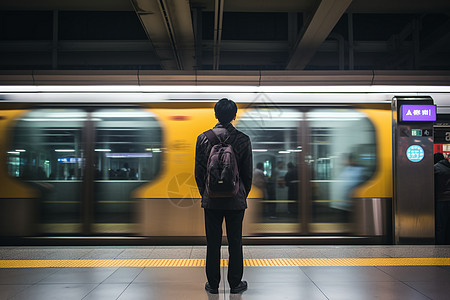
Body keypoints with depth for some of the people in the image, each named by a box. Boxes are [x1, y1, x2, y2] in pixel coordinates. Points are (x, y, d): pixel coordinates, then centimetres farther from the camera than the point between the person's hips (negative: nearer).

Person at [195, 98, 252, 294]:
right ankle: (235, 284, 17)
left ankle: (213, 284, 16)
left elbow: (198, 172, 1)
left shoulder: (203, 138, -3)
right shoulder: (243, 139, -6)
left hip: (211, 199, 1)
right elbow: (248, 173, -1)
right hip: (236, 200, -1)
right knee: (235, 243, 9)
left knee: (213, 243, 8)